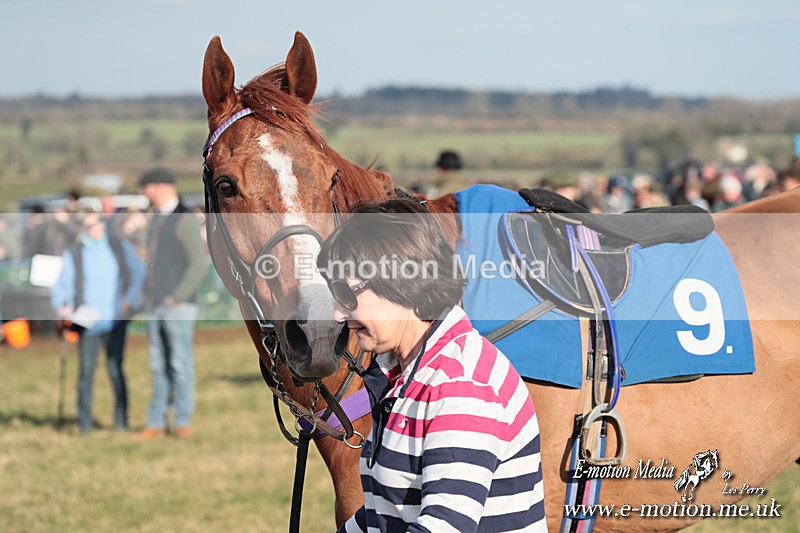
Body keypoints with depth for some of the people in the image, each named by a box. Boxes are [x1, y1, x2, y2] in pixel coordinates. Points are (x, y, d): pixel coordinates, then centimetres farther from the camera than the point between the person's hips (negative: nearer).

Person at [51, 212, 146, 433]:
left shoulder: (121, 247, 9)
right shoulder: (73, 254, 5)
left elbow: (138, 272, 11)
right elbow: (62, 286, 4)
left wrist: (131, 298, -3)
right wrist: (61, 306, -15)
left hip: (115, 321, 1)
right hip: (87, 322, -1)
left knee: (116, 370, 1)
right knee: (86, 371, -2)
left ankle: (121, 421, 8)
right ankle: (85, 423, 4)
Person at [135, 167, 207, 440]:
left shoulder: (184, 220, -8)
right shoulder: (156, 220, 16)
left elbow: (198, 265, -14)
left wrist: (177, 298, -15)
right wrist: (148, 297, 12)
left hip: (178, 307, -7)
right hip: (154, 308, 7)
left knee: (180, 365, -4)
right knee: (159, 367, 7)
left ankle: (183, 422, 2)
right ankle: (156, 423, 9)